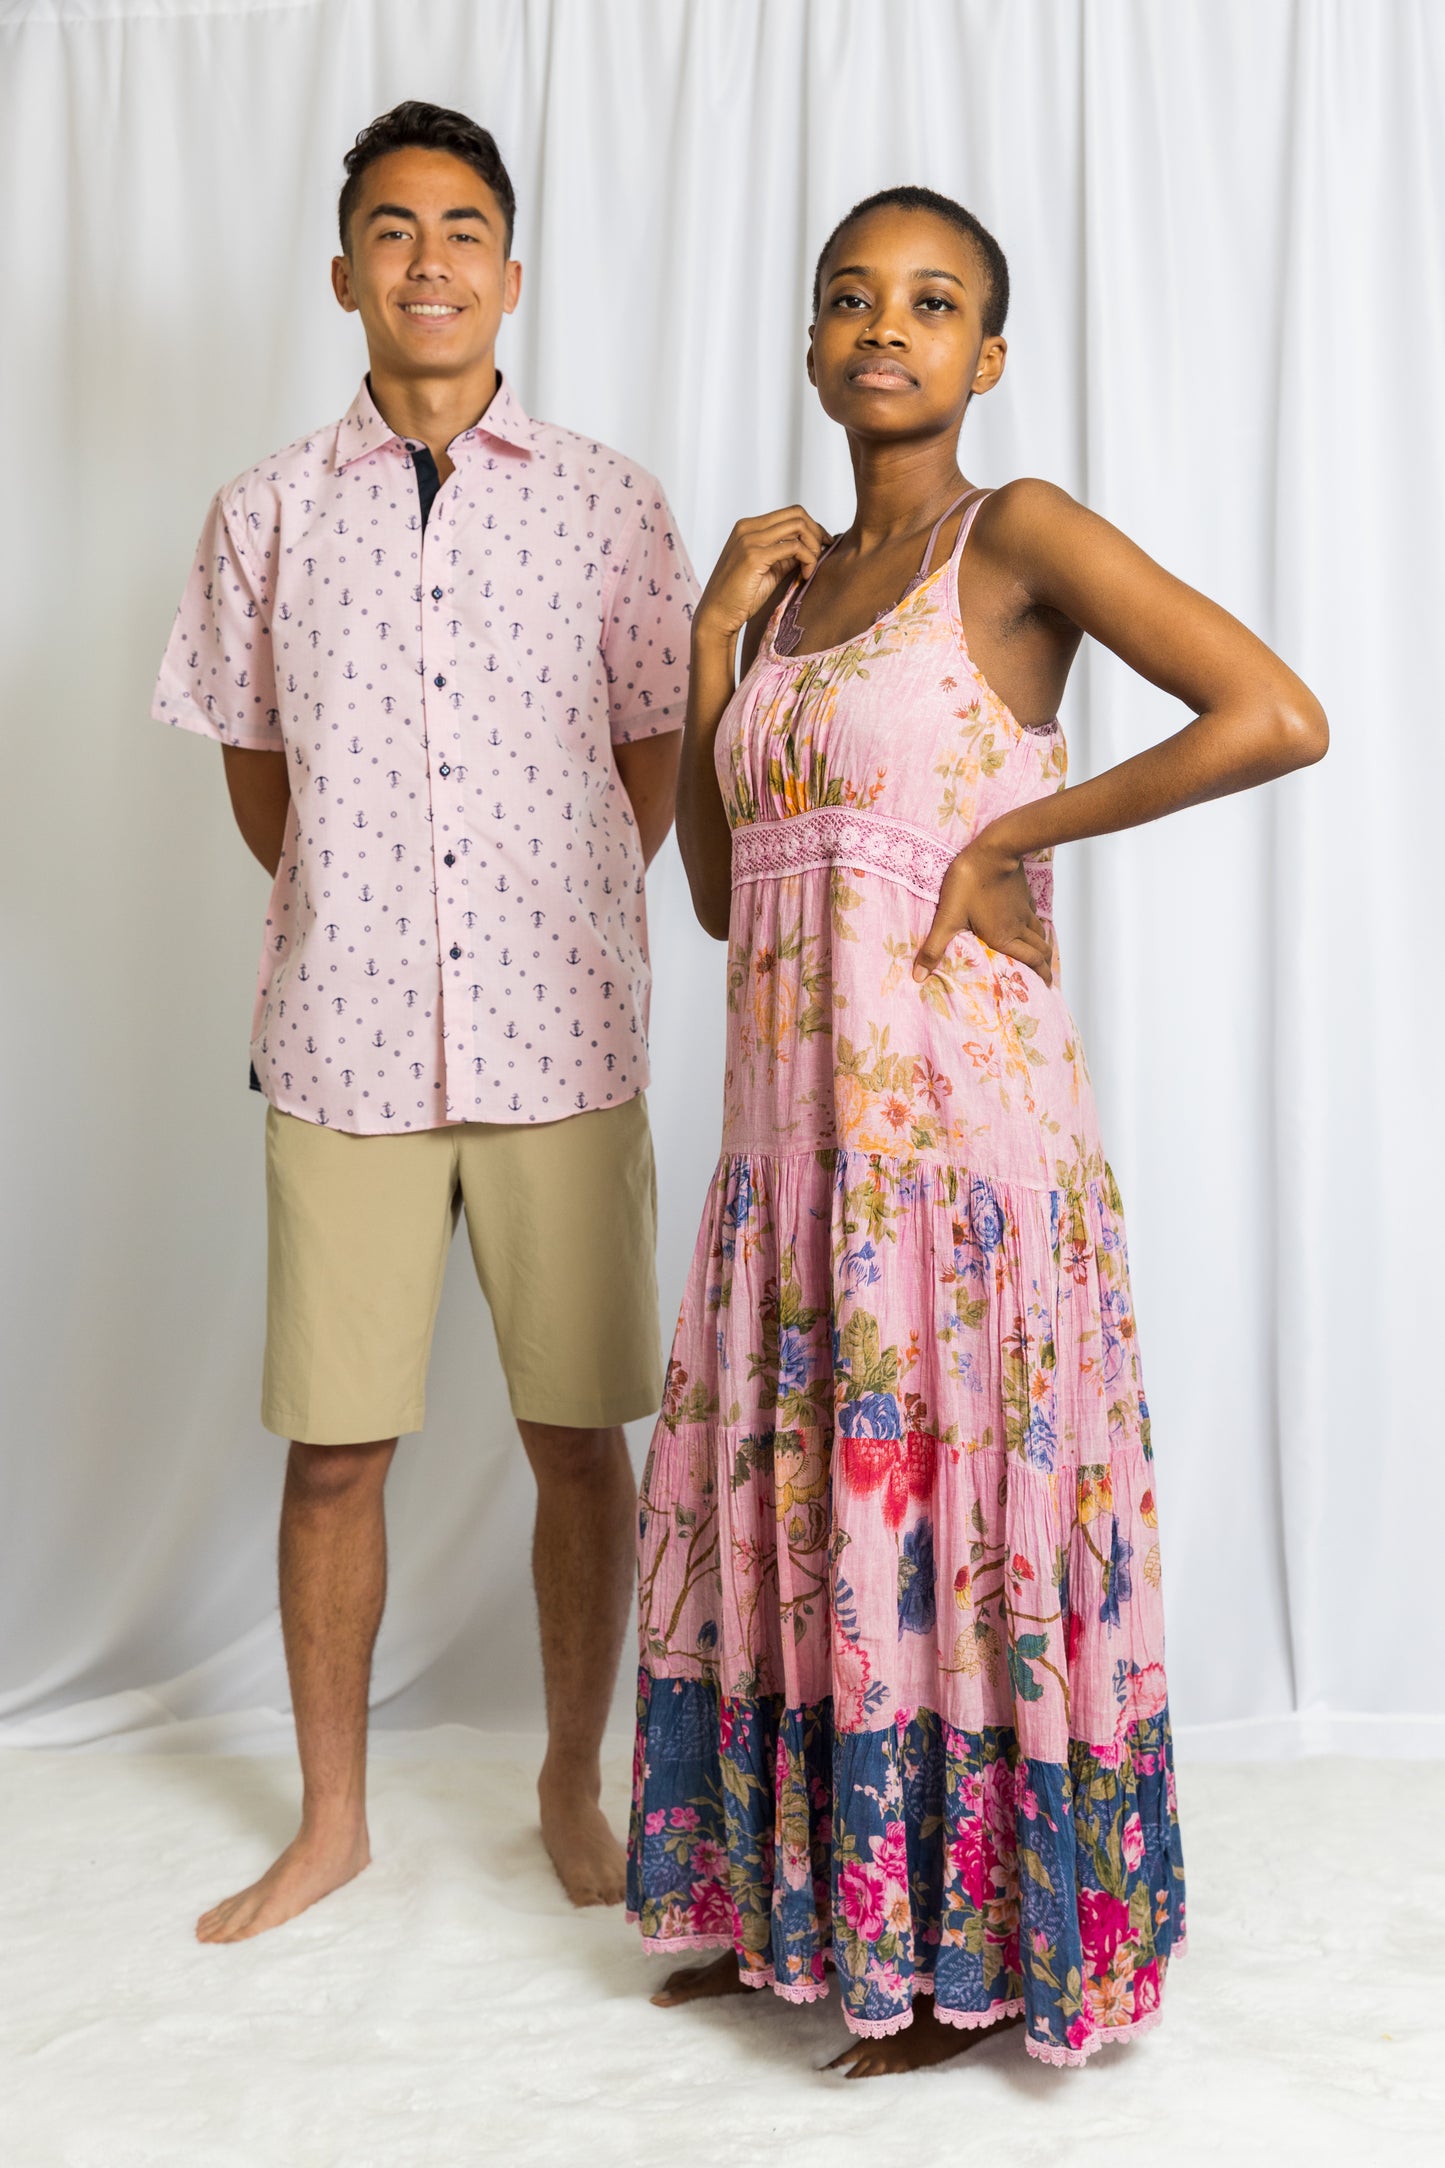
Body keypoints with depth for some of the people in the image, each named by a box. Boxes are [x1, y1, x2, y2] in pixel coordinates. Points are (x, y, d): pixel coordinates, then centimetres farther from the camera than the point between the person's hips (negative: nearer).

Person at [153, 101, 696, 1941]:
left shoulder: (607, 501, 6)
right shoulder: (269, 511, 8)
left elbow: (658, 753, 11)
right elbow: (251, 762, 15)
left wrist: (558, 931, 10)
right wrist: (361, 923, 12)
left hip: (562, 1043, 0)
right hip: (343, 1047, 1)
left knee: (580, 1435, 5)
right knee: (333, 1448, 6)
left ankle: (571, 1790, 26)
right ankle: (332, 1822, 24)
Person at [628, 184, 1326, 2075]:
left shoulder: (1017, 538, -5)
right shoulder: (793, 582, 14)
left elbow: (1281, 716, -18)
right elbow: (715, 888, 13)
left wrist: (1012, 836, -14)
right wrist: (718, 635, 5)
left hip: (957, 1107, -7)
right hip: (795, 1114, 7)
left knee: (954, 1493, 2)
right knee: (792, 1495, 13)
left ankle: (970, 1954, 21)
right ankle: (797, 1900, 32)